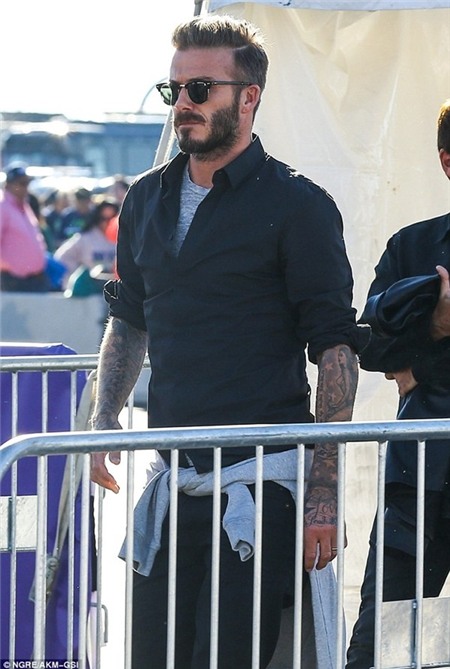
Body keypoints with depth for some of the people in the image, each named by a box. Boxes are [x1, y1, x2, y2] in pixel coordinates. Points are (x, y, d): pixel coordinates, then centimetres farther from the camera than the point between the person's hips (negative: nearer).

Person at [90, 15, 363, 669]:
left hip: (264, 478, -5)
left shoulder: (298, 204, -5)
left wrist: (323, 493, -13)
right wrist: (104, 420, 10)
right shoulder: (146, 199, 13)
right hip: (171, 480, 6)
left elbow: (335, 348, -7)